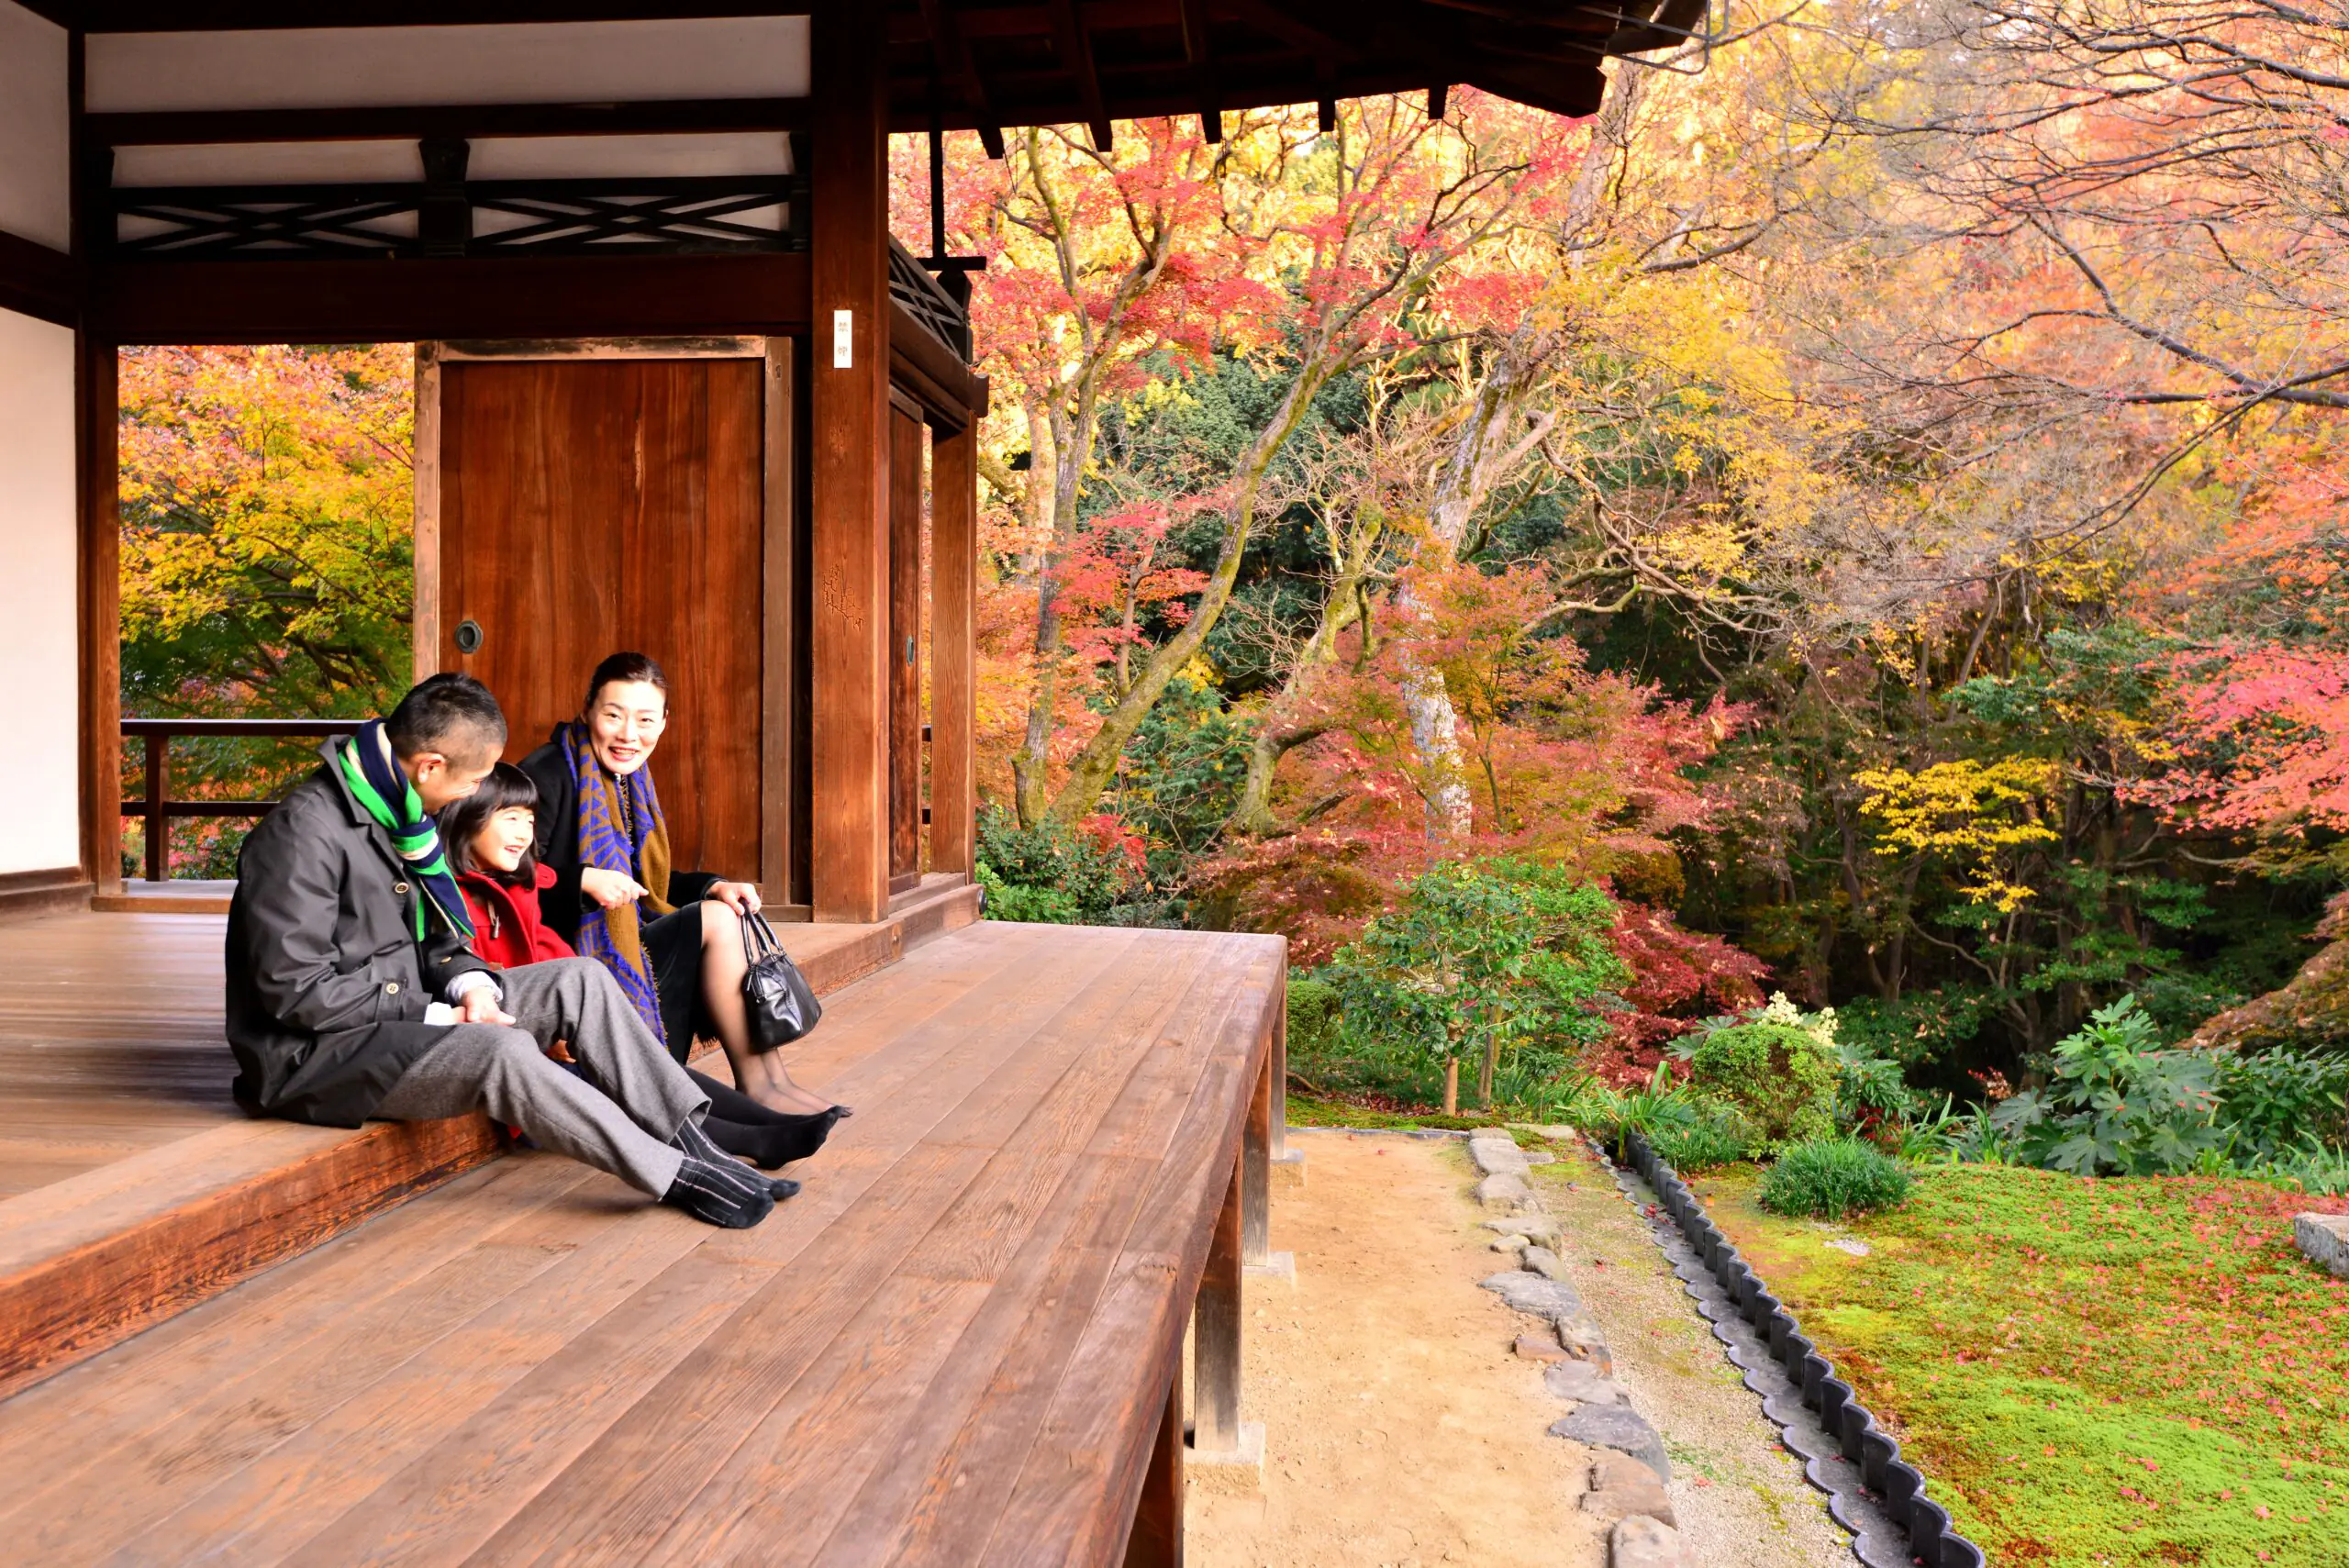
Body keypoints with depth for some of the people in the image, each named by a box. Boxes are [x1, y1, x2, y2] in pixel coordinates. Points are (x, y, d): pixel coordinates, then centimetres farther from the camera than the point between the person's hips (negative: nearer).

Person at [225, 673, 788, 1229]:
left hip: (404, 1012, 9)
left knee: (582, 979, -4)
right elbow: (297, 990, -24)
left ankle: (691, 1139, -8)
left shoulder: (399, 810, 8)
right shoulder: (304, 832, -21)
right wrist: (433, 1015, -20)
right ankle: (679, 1178, -24)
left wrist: (467, 980, -6)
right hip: (316, 1053, -9)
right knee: (503, 1050, -33)